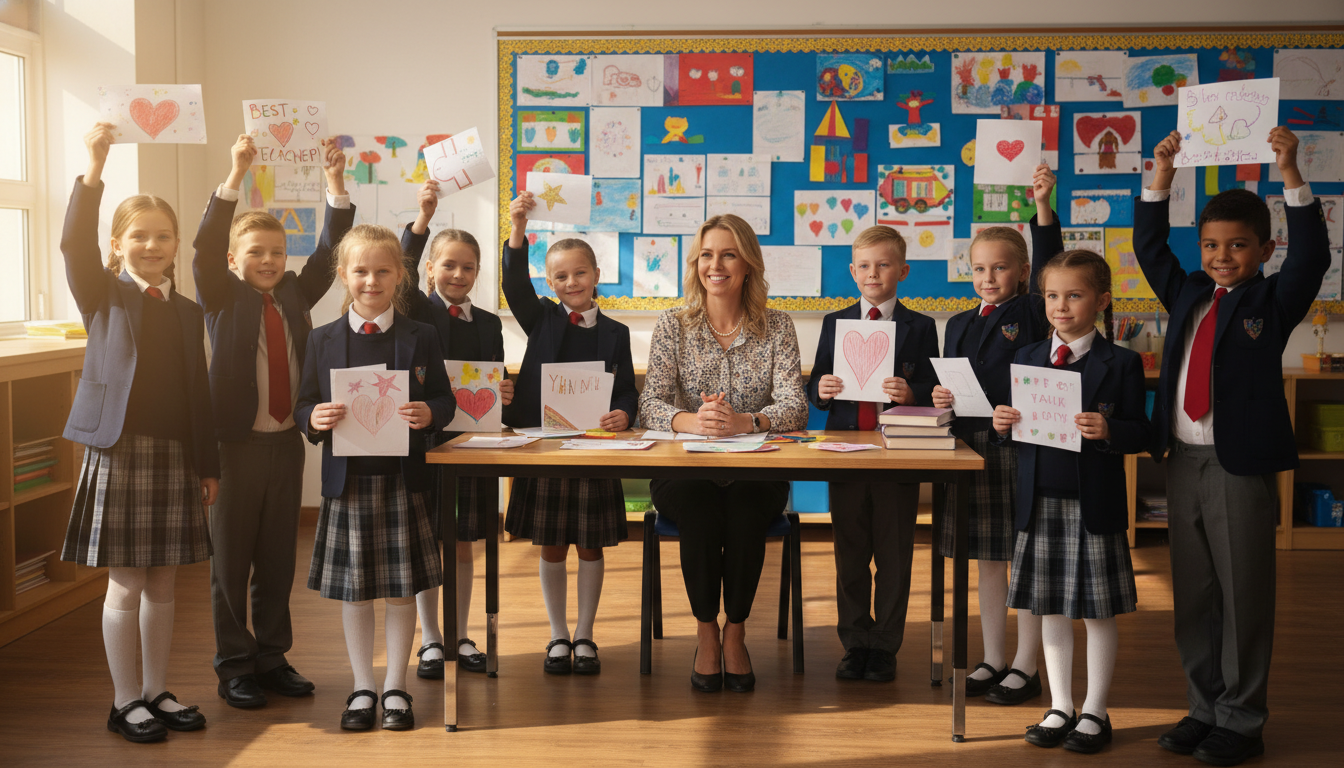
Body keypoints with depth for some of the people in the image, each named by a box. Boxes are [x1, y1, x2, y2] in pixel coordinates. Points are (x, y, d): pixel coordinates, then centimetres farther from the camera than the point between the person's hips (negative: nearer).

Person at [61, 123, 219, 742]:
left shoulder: (187, 312, 12)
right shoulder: (104, 295, 1)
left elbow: (198, 390, 12)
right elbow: (74, 245, -19)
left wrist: (208, 465, 11)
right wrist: (94, 170, -30)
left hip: (174, 453, 4)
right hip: (118, 449, -4)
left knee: (162, 584, 10)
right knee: (125, 586, 1)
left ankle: (157, 692, 23)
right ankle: (124, 702, 14)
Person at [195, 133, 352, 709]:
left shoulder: (295, 295, 9)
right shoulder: (223, 297, -2)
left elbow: (331, 251, 1)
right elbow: (205, 247, -17)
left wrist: (336, 183, -10)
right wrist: (235, 177, -26)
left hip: (286, 441, 4)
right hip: (234, 442, -4)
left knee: (279, 557, 12)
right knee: (230, 558, 4)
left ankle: (272, 657, 24)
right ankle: (233, 666, 16)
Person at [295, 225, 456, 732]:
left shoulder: (421, 338, 1)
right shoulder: (324, 341, 4)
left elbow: (445, 401, 3)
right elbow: (304, 405, 7)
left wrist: (429, 414, -18)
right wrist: (314, 419, -15)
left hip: (402, 480, -1)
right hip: (347, 480, 1)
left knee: (402, 588, 6)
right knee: (353, 590, 8)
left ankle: (396, 688, 20)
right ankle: (362, 688, 23)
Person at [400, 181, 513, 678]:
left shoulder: (488, 323, 9)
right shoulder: (418, 312, -2)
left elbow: (495, 385, 10)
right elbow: (402, 271, -22)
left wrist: (503, 394, -13)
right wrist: (423, 218, -35)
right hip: (424, 437, -3)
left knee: (463, 545, 12)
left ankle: (461, 637, 24)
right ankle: (430, 641, 16)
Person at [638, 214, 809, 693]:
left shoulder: (776, 327, 5)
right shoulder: (673, 326, 5)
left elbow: (794, 407, -8)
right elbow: (650, 407, -5)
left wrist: (744, 421, -29)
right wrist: (692, 421, -28)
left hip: (756, 476, 0)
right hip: (684, 474, 0)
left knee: (745, 504, -32)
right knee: (697, 505, -32)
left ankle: (735, 631, -12)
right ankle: (706, 631, -12)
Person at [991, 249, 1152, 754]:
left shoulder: (1121, 363, -3)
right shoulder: (1027, 358, 9)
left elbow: (1140, 432, -7)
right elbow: (1015, 431, 11)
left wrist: (1107, 430, -26)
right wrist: (1003, 425, -10)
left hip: (1094, 504, -4)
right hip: (1040, 500, 4)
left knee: (1099, 612, 5)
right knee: (1050, 608, 11)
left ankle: (1095, 712, 19)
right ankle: (1060, 707, 25)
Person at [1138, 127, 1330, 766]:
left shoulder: (1272, 301, 0)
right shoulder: (1186, 295, 11)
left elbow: (1311, 255, -14)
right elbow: (1149, 246, 12)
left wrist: (1290, 174, -20)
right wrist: (1162, 176, 3)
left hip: (1242, 463, -5)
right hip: (1184, 459, 5)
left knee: (1243, 594, 2)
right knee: (1191, 594, 11)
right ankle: (1205, 709, 24)